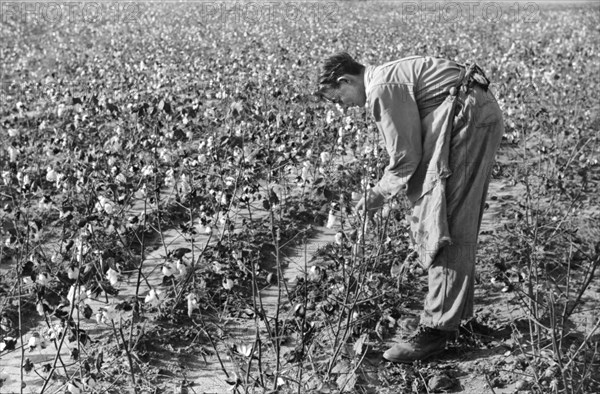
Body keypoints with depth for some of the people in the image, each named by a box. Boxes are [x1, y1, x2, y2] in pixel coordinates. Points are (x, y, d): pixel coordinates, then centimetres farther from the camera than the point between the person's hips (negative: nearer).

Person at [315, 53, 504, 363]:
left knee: (444, 223, -11)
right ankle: (456, 311, 24)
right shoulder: (390, 77, 19)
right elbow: (411, 147, 23)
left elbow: (405, 157, -12)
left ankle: (438, 327, -9)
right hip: (483, 115, 11)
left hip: (469, 116, -11)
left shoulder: (382, 88, -12)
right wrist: (382, 192, 18)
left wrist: (378, 195, 2)